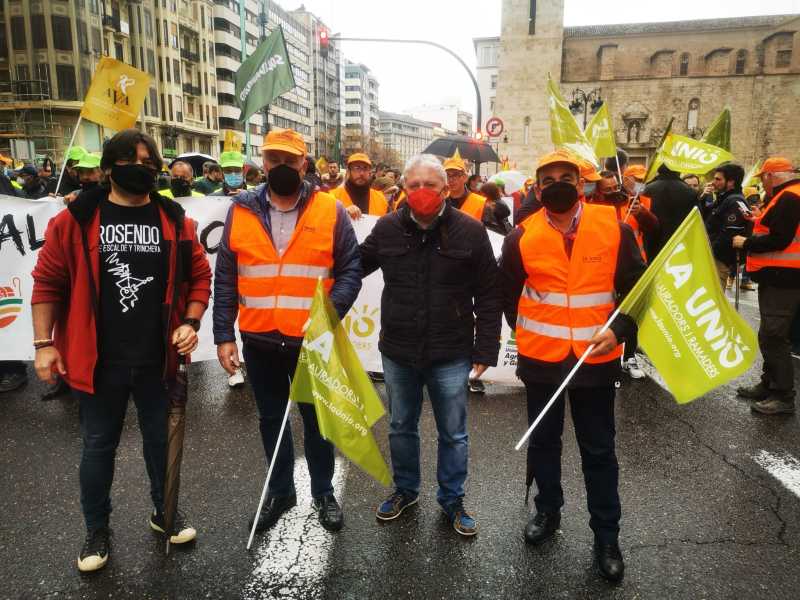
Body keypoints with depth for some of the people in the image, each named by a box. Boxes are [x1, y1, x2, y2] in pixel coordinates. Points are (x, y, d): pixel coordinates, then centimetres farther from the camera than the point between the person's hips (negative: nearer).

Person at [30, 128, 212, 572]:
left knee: (161, 439, 16)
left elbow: (199, 276, 6)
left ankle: (164, 513, 38)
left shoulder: (175, 221, 1)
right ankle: (97, 530, 33)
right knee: (98, 446, 14)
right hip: (99, 361, -1)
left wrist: (190, 323, -6)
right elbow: (48, 283, -1)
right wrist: (44, 344, -4)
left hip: (157, 359, 2)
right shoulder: (76, 219, -4)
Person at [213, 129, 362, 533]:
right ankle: (280, 491, 38)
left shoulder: (330, 211, -4)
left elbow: (350, 271, -3)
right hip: (259, 341, 2)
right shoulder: (241, 211, 2)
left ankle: (323, 493, 34)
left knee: (316, 419, 13)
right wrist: (223, 335, -2)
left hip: (312, 342, -2)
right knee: (270, 420, 18)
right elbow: (225, 280, 3)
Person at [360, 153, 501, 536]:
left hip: (451, 355, -2)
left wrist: (486, 349, -7)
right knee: (401, 428, 20)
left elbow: (487, 296, -5)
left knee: (453, 434, 13)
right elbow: (355, 265, 15)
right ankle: (405, 489, 42)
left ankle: (452, 499, 35)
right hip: (397, 351, 3)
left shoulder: (470, 231, -8)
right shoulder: (387, 228, -2)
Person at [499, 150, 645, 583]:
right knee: (543, 440, 17)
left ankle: (606, 535, 26)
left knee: (598, 449, 10)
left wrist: (618, 331, -12)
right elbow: (507, 293, 8)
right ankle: (547, 511, 38)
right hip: (540, 359, 1)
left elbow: (636, 288, 1)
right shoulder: (522, 237, -5)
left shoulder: (614, 229, -6)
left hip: (596, 359, -1)